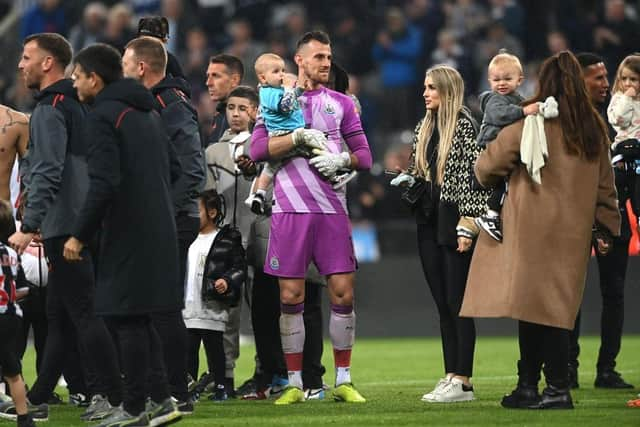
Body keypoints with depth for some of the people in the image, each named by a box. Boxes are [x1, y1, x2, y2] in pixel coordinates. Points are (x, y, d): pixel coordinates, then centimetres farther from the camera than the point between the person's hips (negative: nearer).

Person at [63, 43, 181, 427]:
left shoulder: (102, 117, -11)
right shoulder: (149, 114, 16)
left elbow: (104, 183, -20)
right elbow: (171, 172, 21)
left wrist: (80, 235, -14)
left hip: (127, 233, -9)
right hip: (159, 230, 9)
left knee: (126, 318, -2)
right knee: (138, 317, 15)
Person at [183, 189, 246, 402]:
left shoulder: (227, 239, -2)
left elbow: (240, 267, -3)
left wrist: (227, 281, -20)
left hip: (213, 307, -5)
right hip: (187, 306, 5)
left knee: (214, 348, 0)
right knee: (188, 349, 5)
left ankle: (220, 386, 8)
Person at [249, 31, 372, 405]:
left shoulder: (341, 104, 14)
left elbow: (365, 156, 12)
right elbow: (258, 149, -4)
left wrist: (343, 159, -8)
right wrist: (300, 137, -13)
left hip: (332, 209, 2)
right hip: (290, 208, -1)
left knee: (343, 293, -3)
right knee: (291, 297, -2)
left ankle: (344, 381, 6)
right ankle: (295, 384, 5)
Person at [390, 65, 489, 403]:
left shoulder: (465, 126, -9)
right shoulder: (424, 128, 14)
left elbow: (474, 176, -13)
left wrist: (466, 226, -17)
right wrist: (407, 181, 3)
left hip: (453, 222, -8)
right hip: (428, 222, 8)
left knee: (457, 302, -7)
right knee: (442, 303, 8)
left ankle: (463, 381, -6)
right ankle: (450, 377, 11)